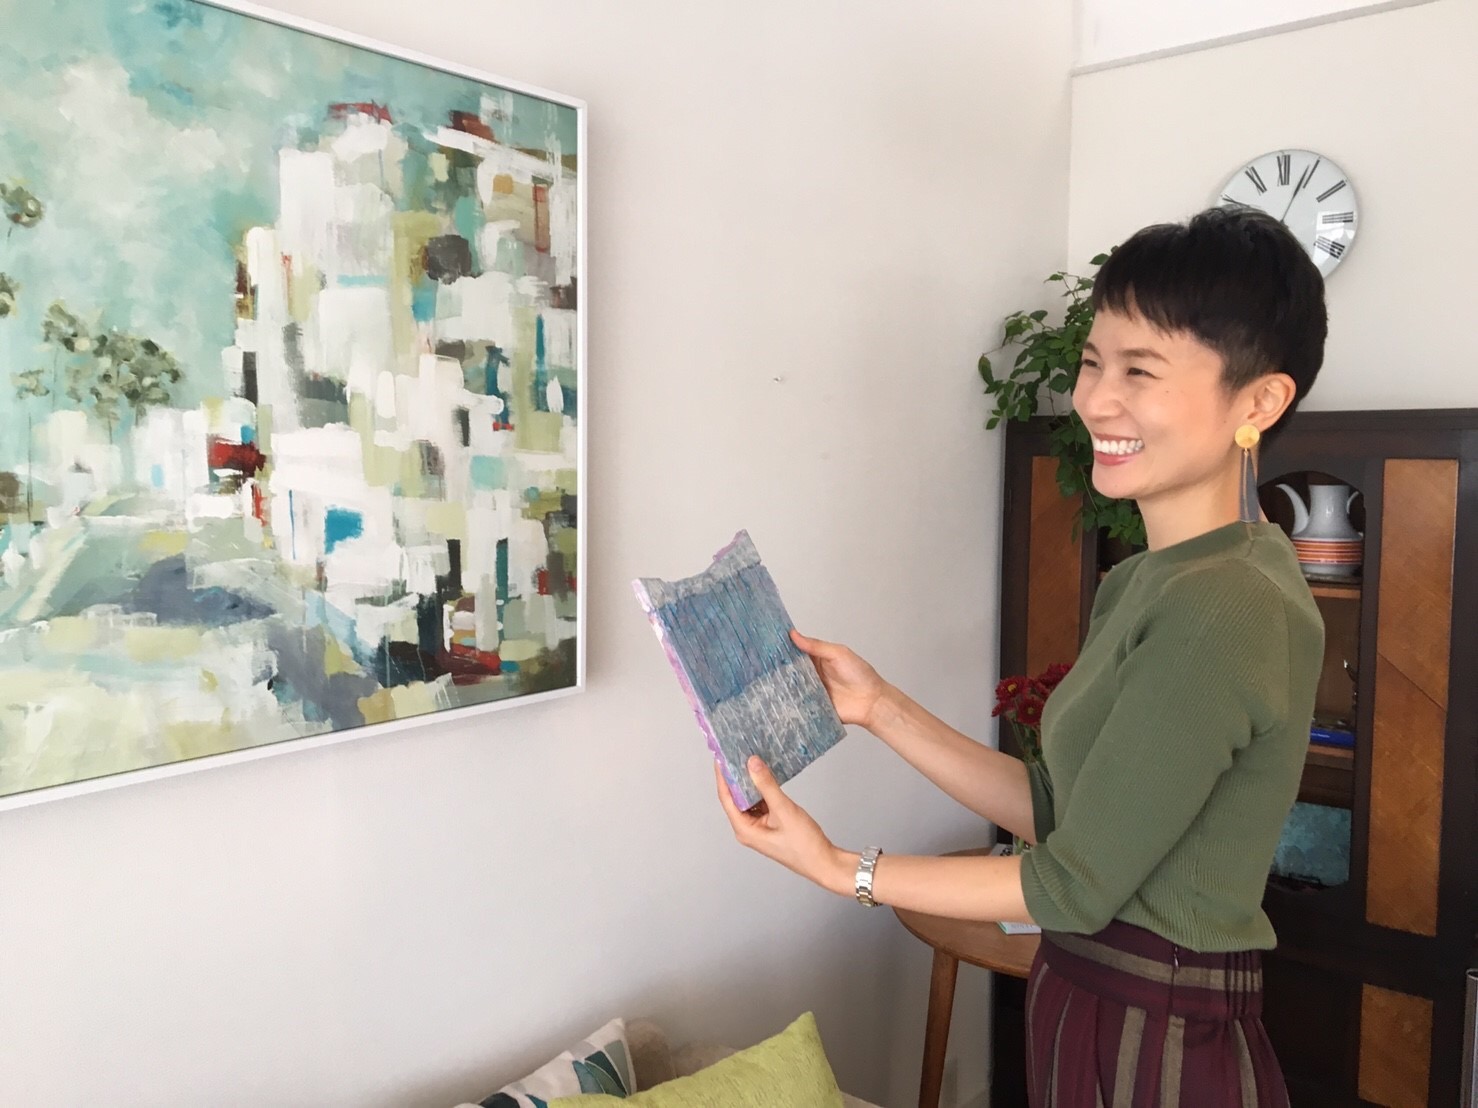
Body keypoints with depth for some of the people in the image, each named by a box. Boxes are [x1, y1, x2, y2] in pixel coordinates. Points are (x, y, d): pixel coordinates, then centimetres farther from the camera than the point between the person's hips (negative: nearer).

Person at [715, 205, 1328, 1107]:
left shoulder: (1223, 610, -25)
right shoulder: (1154, 579, 4)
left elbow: (1077, 883, -20)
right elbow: (1058, 805, 4)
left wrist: (841, 869, -14)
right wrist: (882, 709, -1)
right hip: (1098, 1015, 8)